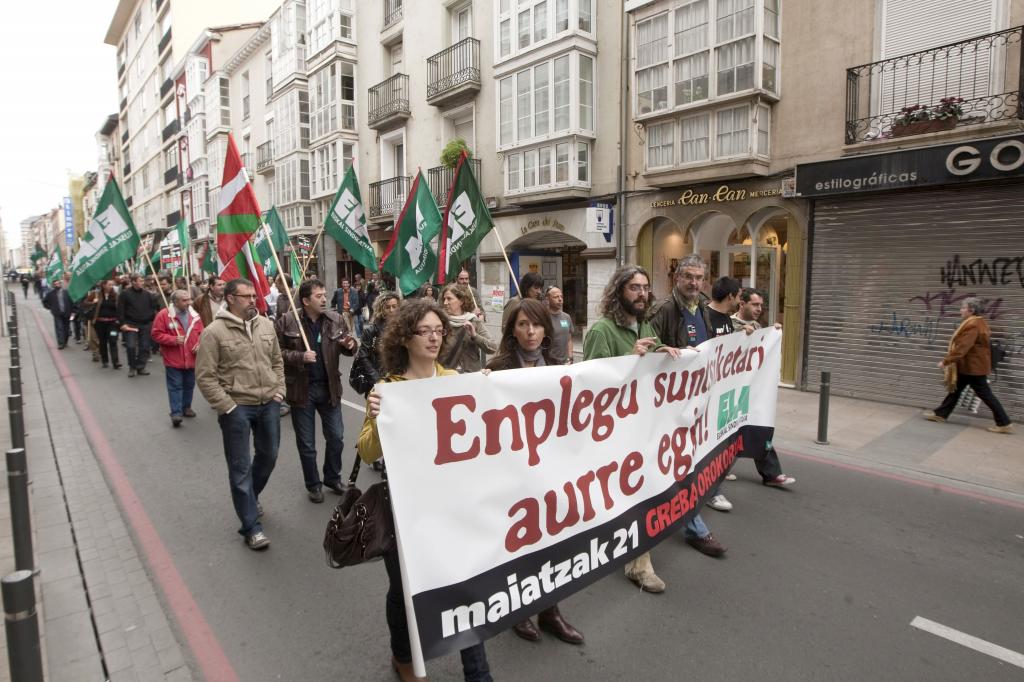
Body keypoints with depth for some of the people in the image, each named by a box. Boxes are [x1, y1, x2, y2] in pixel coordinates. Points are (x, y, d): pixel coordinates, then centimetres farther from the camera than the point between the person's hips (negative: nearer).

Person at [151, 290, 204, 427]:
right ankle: (176, 413, -1)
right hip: (173, 359, -5)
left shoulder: (194, 315, 4)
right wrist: (173, 340, -21)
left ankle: (186, 407, 31)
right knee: (175, 386, -2)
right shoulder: (164, 315, -10)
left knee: (189, 385, 15)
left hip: (191, 359, 5)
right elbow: (157, 334, -9)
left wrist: (199, 344, -6)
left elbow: (201, 332, 11)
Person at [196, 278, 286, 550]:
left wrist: (278, 393, 5)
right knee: (241, 468, 3)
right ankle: (251, 526, 13)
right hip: (236, 408, -5)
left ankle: (250, 498, 46)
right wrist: (227, 407, -13)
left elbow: (277, 362, 14)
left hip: (268, 404, 5)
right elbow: (205, 377, -11)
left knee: (268, 456, 19)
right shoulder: (214, 332, -11)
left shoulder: (265, 325, 5)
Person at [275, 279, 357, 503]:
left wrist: (350, 344, -14)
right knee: (306, 443, 11)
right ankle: (313, 484, 30)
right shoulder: (287, 321, -10)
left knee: (336, 438, 12)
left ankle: (333, 478, 34)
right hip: (301, 389, -3)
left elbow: (346, 348, 9)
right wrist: (300, 357, -23)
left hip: (329, 387, 3)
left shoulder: (335, 320, -1)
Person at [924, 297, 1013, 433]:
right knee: (955, 389, 14)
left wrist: (946, 361, -24)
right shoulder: (978, 323, 10)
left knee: (985, 394, -3)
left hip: (973, 367, -11)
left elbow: (962, 347, -27)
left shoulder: (973, 325, -23)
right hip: (970, 365, 11)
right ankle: (941, 414, 22)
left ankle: (1004, 424, 5)